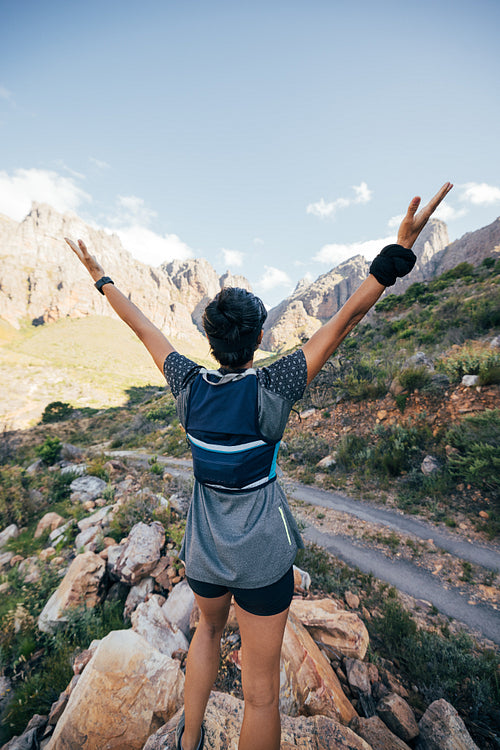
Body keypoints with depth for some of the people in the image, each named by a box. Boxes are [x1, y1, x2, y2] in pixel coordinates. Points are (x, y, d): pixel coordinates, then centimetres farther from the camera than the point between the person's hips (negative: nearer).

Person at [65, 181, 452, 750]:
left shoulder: (189, 385, -14)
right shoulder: (271, 388, -23)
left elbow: (144, 329, 0)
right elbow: (345, 320, -21)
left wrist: (101, 277, 15)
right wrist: (402, 246, -12)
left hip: (203, 551, 4)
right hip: (261, 557, -4)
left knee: (208, 629, 36)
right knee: (261, 690, 20)